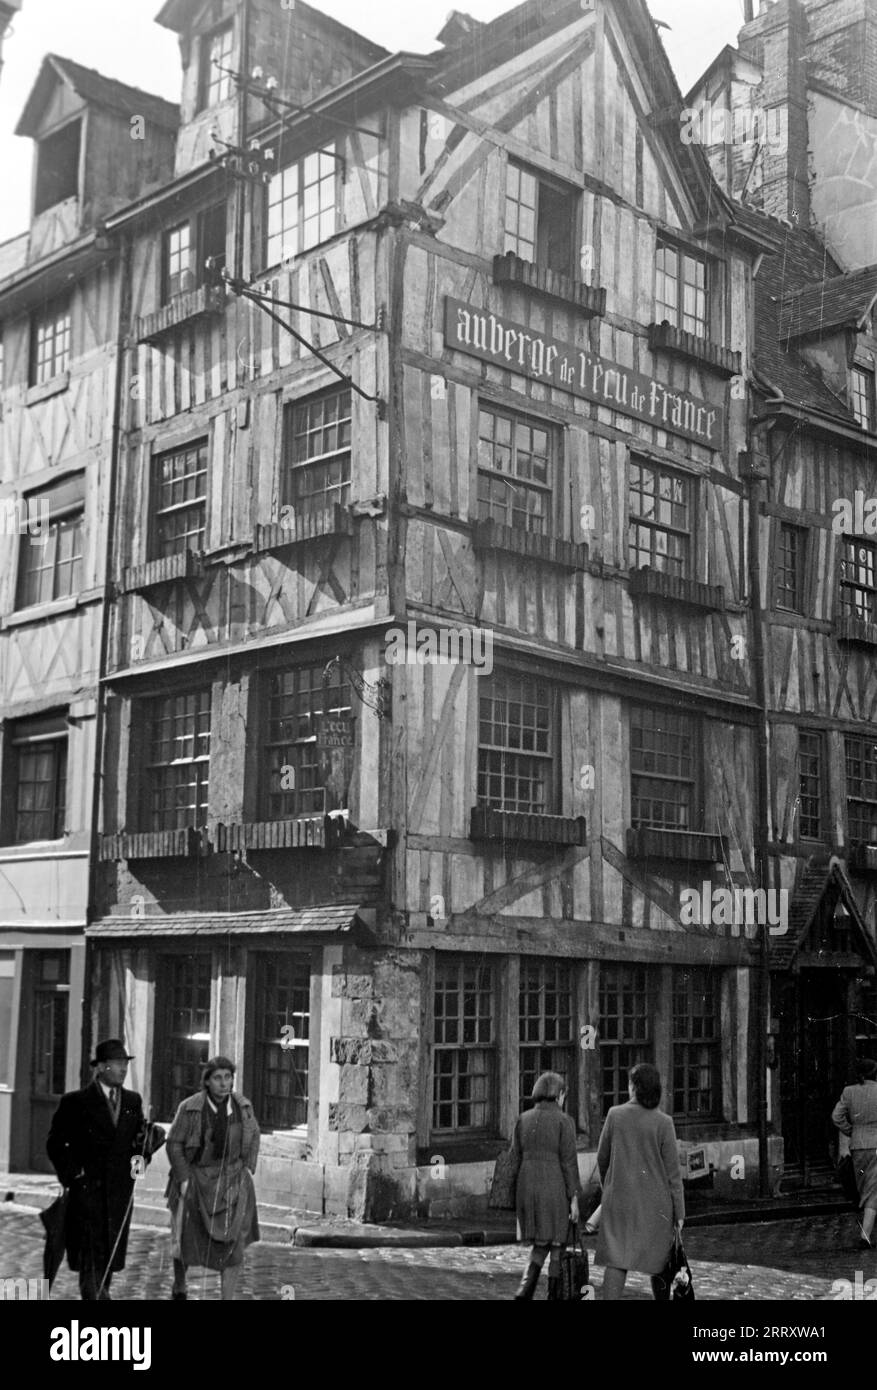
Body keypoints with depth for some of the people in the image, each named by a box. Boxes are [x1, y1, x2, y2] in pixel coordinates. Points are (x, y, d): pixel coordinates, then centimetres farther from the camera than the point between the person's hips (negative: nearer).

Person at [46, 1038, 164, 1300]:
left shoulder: (133, 1101, 12)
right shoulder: (75, 1102, -2)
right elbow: (56, 1143, -2)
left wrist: (146, 1147, -5)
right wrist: (72, 1174, -11)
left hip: (121, 1190, 5)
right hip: (86, 1191, -4)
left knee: (110, 1257, 10)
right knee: (90, 1259, -7)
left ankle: (101, 1294, 23)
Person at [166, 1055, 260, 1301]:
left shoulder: (242, 1105, -6)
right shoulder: (190, 1108, -15)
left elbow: (253, 1136, 11)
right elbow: (174, 1144, -6)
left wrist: (249, 1168, 3)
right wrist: (183, 1179, -12)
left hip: (232, 1182, 2)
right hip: (196, 1179, -1)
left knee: (233, 1243, -9)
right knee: (186, 1242, 5)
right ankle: (179, 1284, 38)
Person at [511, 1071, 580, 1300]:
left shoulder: (523, 1120, 6)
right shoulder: (563, 1121, -8)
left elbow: (516, 1158, 8)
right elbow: (568, 1162, -11)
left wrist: (519, 1197, 15)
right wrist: (574, 1198, -6)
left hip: (528, 1189, 5)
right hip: (555, 1190, -5)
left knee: (540, 1245, 15)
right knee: (557, 1247, 8)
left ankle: (524, 1290, -4)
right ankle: (554, 1295, 11)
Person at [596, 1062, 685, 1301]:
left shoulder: (615, 1115, -5)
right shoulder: (663, 1122, -9)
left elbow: (602, 1158, 5)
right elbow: (672, 1171, -6)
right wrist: (679, 1211, 1)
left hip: (619, 1198, 0)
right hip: (655, 1202, 0)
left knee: (616, 1260, -2)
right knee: (659, 1260, 16)